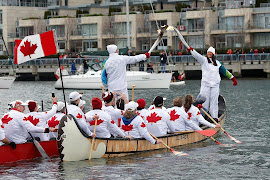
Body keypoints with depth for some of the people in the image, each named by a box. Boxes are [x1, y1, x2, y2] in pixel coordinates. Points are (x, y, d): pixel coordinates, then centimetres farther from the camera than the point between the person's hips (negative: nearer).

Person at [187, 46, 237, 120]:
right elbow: (197, 55, -13)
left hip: (215, 84, 3)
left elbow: (225, 71, 22)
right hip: (205, 84, -3)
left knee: (214, 101, 2)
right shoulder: (204, 60, 4)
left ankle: (214, 117, 5)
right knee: (204, 100, -5)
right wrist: (191, 50, -32)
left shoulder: (217, 63, 14)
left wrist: (233, 78, 23)